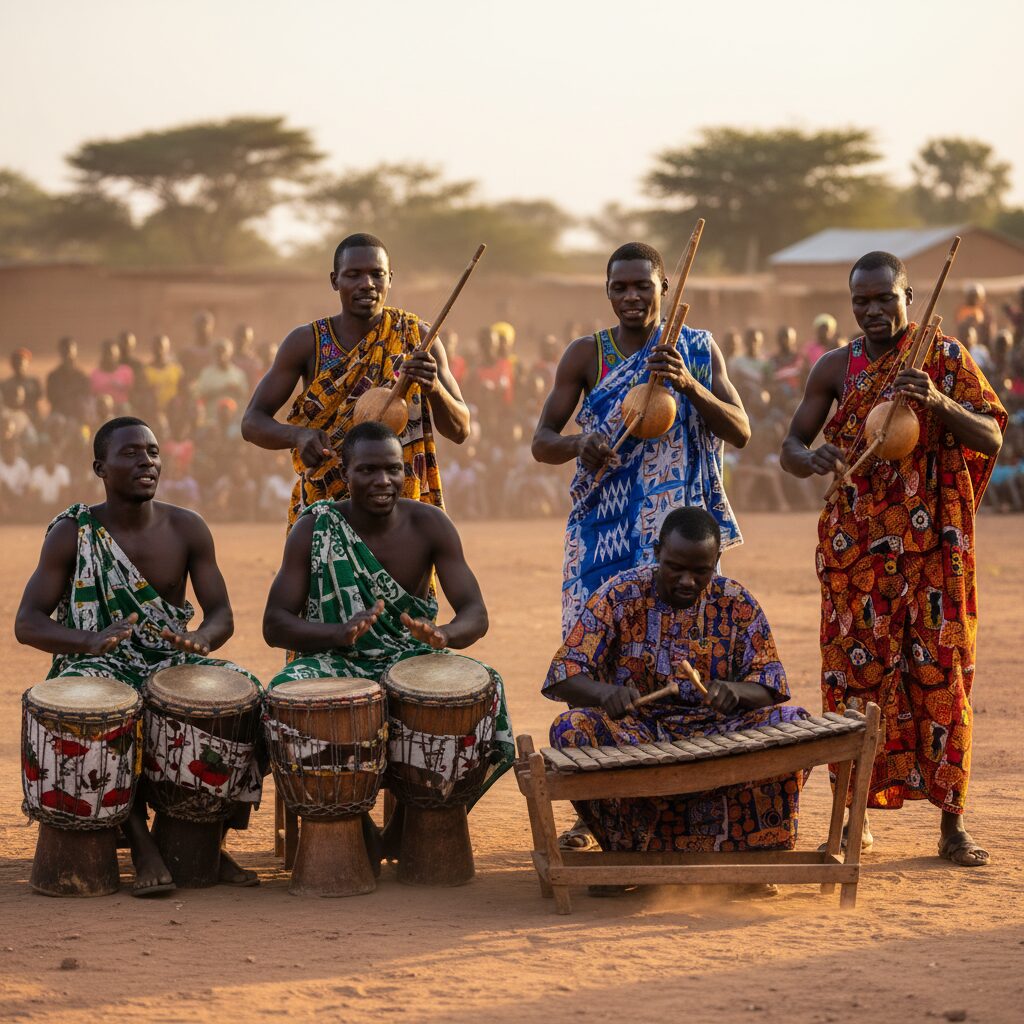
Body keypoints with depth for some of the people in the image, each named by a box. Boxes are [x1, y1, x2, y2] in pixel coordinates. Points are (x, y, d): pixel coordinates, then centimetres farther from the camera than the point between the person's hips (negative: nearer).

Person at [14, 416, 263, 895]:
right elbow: (27, 623, -9)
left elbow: (222, 614, 2)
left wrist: (200, 638, -24)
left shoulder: (187, 529, 4)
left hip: (172, 663, 3)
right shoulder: (72, 533, -4)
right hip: (97, 664, -3)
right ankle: (141, 843, -30)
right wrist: (92, 640, -30)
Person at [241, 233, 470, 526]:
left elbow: (460, 431, -5)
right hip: (321, 507, 0)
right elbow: (252, 422, -2)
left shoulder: (417, 339, -3)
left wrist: (434, 388, -27)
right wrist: (299, 435, -24)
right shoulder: (307, 343, -2)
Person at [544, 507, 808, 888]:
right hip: (634, 734, -1)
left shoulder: (736, 604, 4)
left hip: (714, 734, 1)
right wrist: (605, 692, -32)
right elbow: (563, 675, -8)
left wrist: (737, 692, -25)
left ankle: (757, 850, -12)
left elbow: (771, 682, 0)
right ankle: (626, 849, -14)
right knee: (572, 729, -32)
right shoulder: (619, 596, -3)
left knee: (793, 724, -25)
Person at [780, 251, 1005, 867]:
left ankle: (953, 820, 1)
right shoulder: (836, 369, 7)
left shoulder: (946, 358, 2)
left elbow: (992, 439, -4)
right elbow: (790, 448, 8)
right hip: (856, 548, 2)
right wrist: (811, 458, -17)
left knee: (940, 672, -3)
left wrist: (939, 404, -23)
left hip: (933, 544, -1)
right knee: (856, 674, -1)